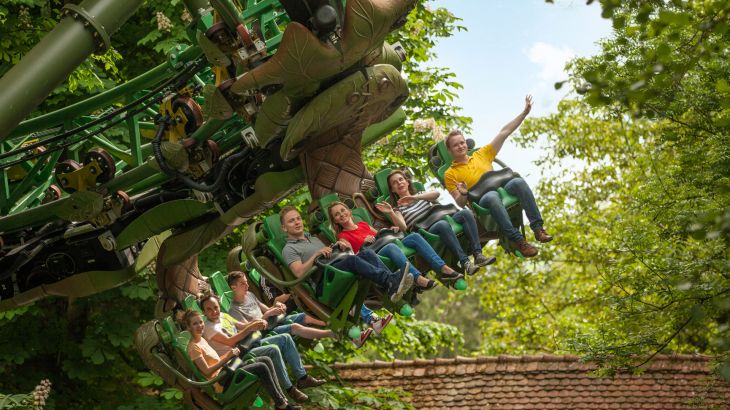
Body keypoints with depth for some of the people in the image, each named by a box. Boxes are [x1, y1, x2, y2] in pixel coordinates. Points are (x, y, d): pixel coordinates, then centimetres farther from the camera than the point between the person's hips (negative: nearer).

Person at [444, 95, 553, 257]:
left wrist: (524, 113, 16)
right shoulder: (450, 174, 14)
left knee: (518, 182, -30)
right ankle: (517, 240, -42)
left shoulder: (482, 154, 24)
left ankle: (537, 228, -31)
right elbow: (459, 203, 5)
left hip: (502, 190, 4)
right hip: (480, 201, -4)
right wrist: (463, 194, -20)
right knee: (492, 196, -40)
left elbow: (504, 133, 20)